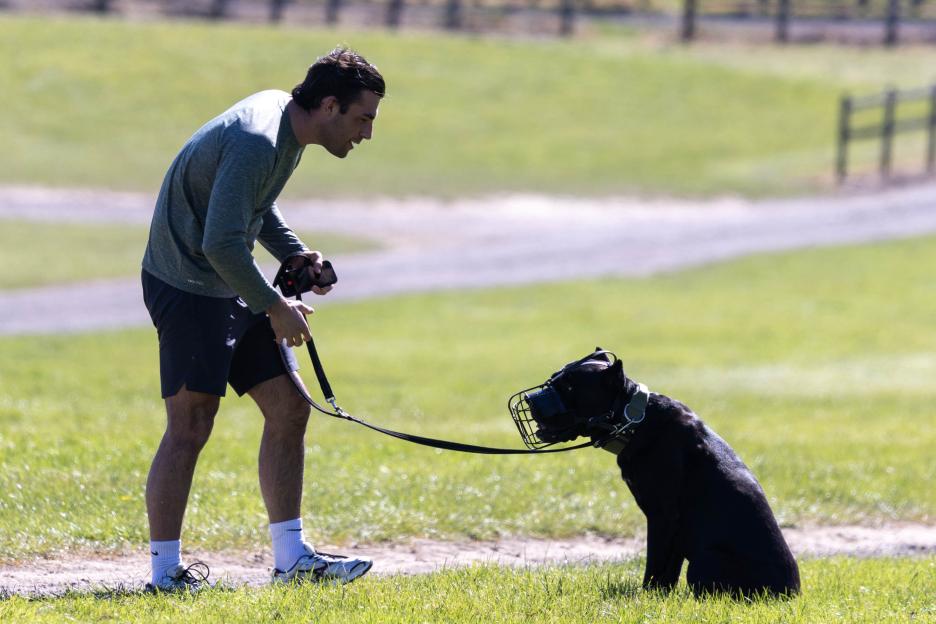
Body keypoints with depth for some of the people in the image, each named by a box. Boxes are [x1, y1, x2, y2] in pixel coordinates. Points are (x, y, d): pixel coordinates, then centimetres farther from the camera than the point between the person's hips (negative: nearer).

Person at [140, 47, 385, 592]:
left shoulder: (281, 111, 6)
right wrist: (275, 307, -20)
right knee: (190, 425, -10)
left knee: (289, 408, 7)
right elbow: (221, 245, -30)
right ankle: (166, 571, -3)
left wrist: (294, 253, 8)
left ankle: (292, 557, 12)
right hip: (188, 286, -10)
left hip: (233, 285, 10)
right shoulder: (256, 142, -25)